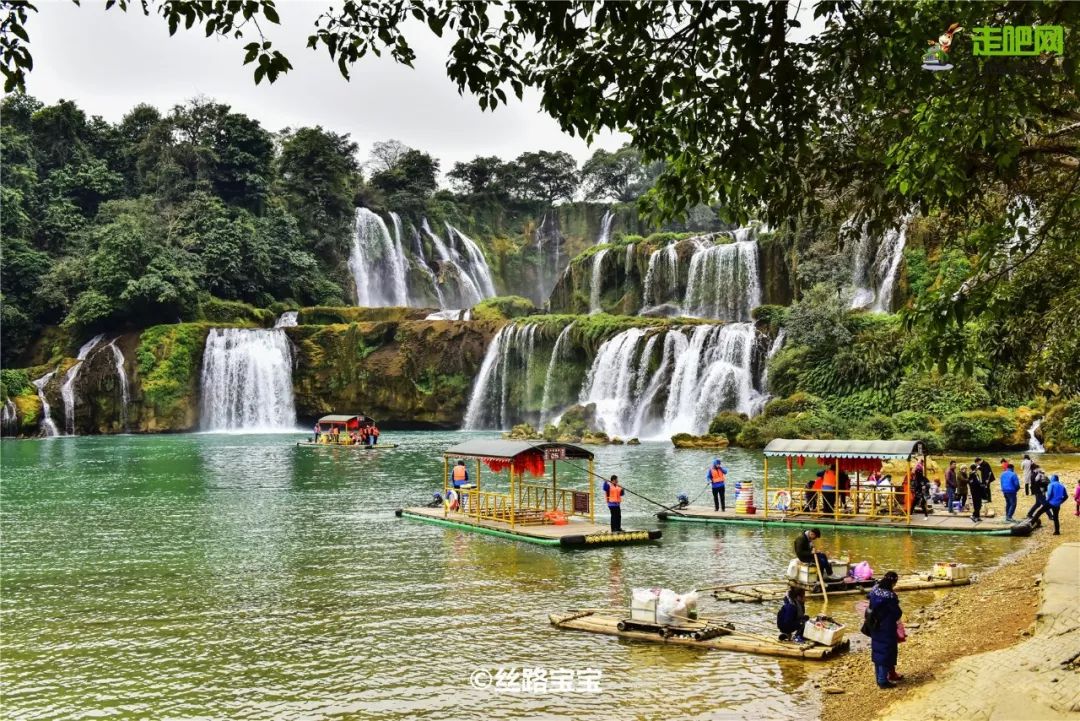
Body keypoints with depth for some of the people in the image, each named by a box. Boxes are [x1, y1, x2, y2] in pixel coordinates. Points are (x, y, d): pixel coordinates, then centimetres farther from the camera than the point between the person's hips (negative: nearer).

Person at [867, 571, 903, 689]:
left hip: (876, 628, 7)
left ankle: (879, 678, 28)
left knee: (878, 651, 17)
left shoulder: (874, 590, -4)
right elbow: (897, 613, -15)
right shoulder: (890, 596, -25)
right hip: (887, 629, -7)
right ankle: (883, 681, 10)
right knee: (886, 652, 4)